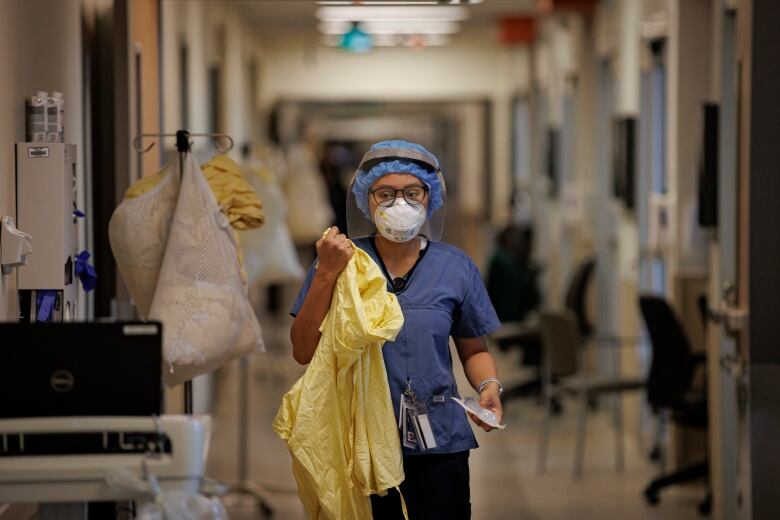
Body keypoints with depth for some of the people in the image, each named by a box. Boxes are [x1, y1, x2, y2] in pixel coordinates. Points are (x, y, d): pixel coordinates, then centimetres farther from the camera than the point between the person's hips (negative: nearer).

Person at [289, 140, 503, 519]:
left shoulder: (455, 268, 1)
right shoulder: (339, 260, -3)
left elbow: (474, 349, 12)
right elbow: (304, 352, -8)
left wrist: (488, 387, -9)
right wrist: (326, 274, -17)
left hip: (437, 443, 1)